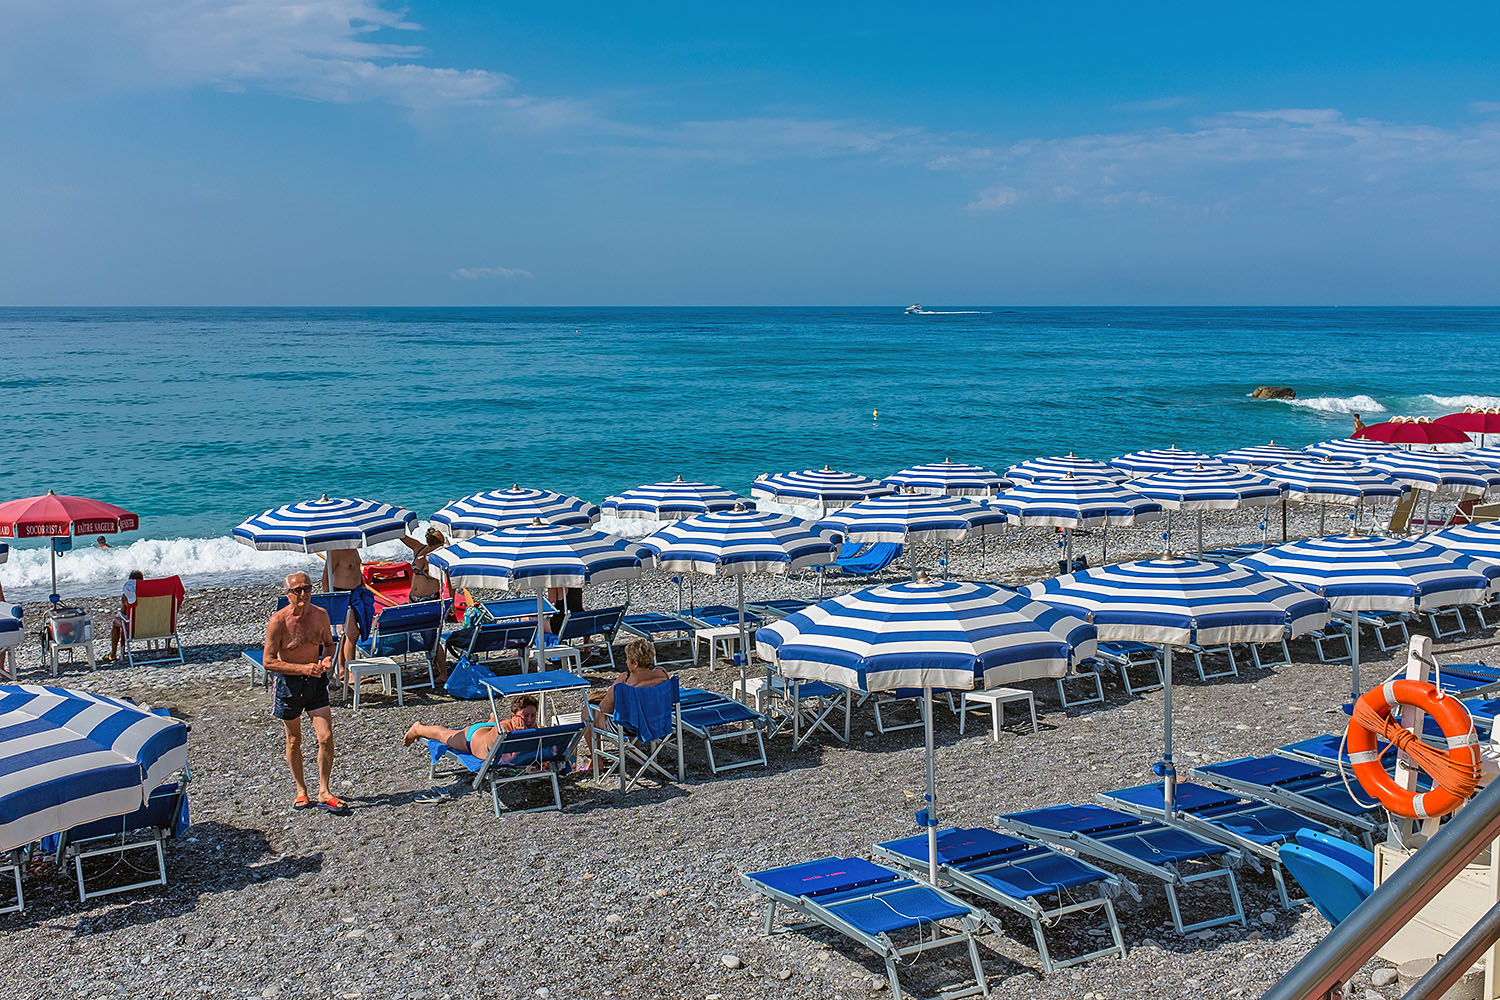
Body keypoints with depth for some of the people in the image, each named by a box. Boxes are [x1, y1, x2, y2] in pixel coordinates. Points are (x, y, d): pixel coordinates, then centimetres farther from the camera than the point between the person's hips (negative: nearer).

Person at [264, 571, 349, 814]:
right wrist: (303, 668, -23)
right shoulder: (278, 621, -16)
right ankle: (301, 791, 27)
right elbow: (268, 661, -15)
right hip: (289, 683, -3)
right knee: (294, 741, 11)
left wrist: (328, 659, -7)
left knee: (326, 737, -6)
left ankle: (324, 794, 5)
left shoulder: (320, 615, -2)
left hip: (315, 681, 3)